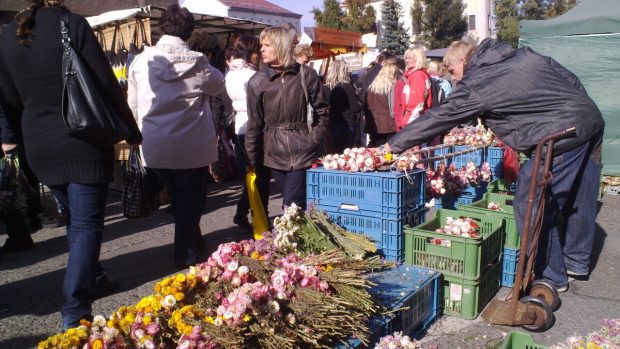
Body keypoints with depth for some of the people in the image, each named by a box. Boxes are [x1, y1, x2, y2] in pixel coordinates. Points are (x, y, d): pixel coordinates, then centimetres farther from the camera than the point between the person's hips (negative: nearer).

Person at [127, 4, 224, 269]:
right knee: (189, 200, 10)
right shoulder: (197, 63, -11)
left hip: (155, 146, 4)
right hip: (192, 145, -3)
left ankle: (193, 241, 39)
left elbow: (133, 105, 3)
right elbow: (218, 84, 9)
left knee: (176, 198, 21)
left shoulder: (141, 61, -3)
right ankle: (185, 255, 19)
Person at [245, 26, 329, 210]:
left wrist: (315, 139, -4)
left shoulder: (306, 75, -1)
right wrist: (251, 160, 2)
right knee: (298, 204, 9)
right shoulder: (257, 81, 1)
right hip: (275, 154, 2)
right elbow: (254, 124, 2)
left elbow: (322, 111, 6)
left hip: (303, 152, -2)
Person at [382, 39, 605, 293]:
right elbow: (571, 79, 16)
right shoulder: (524, 55, 15)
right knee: (579, 201, 21)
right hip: (593, 119, 9)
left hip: (562, 137, -9)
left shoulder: (473, 86, -7)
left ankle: (551, 277, 15)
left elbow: (438, 118, -4)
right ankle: (577, 262, 38)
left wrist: (394, 145, 4)